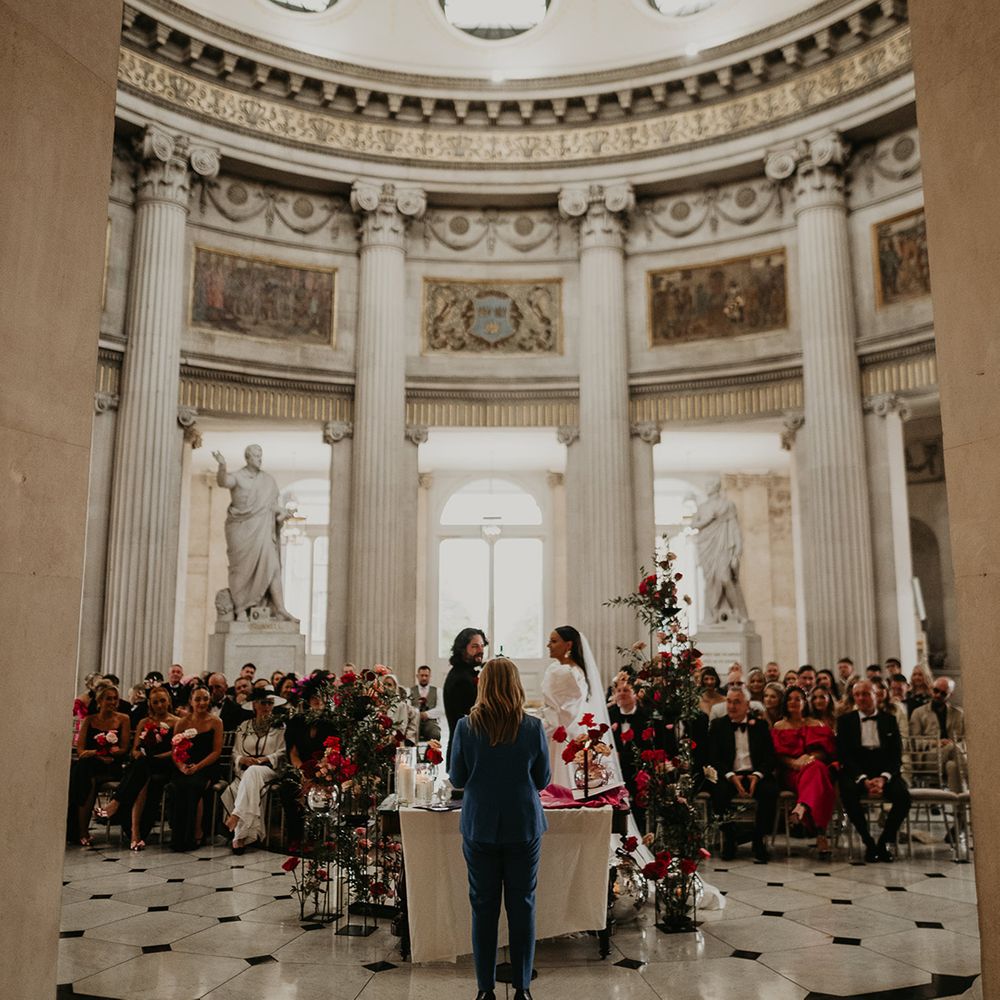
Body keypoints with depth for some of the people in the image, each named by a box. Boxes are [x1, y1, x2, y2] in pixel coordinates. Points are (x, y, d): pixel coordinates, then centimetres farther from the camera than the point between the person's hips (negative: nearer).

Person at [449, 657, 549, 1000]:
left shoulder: (466, 727, -10)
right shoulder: (533, 728, -10)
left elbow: (457, 778, -1)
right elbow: (543, 779, 0)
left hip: (480, 827, 0)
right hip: (524, 827, 0)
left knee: (483, 906, 10)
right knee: (522, 906, 10)